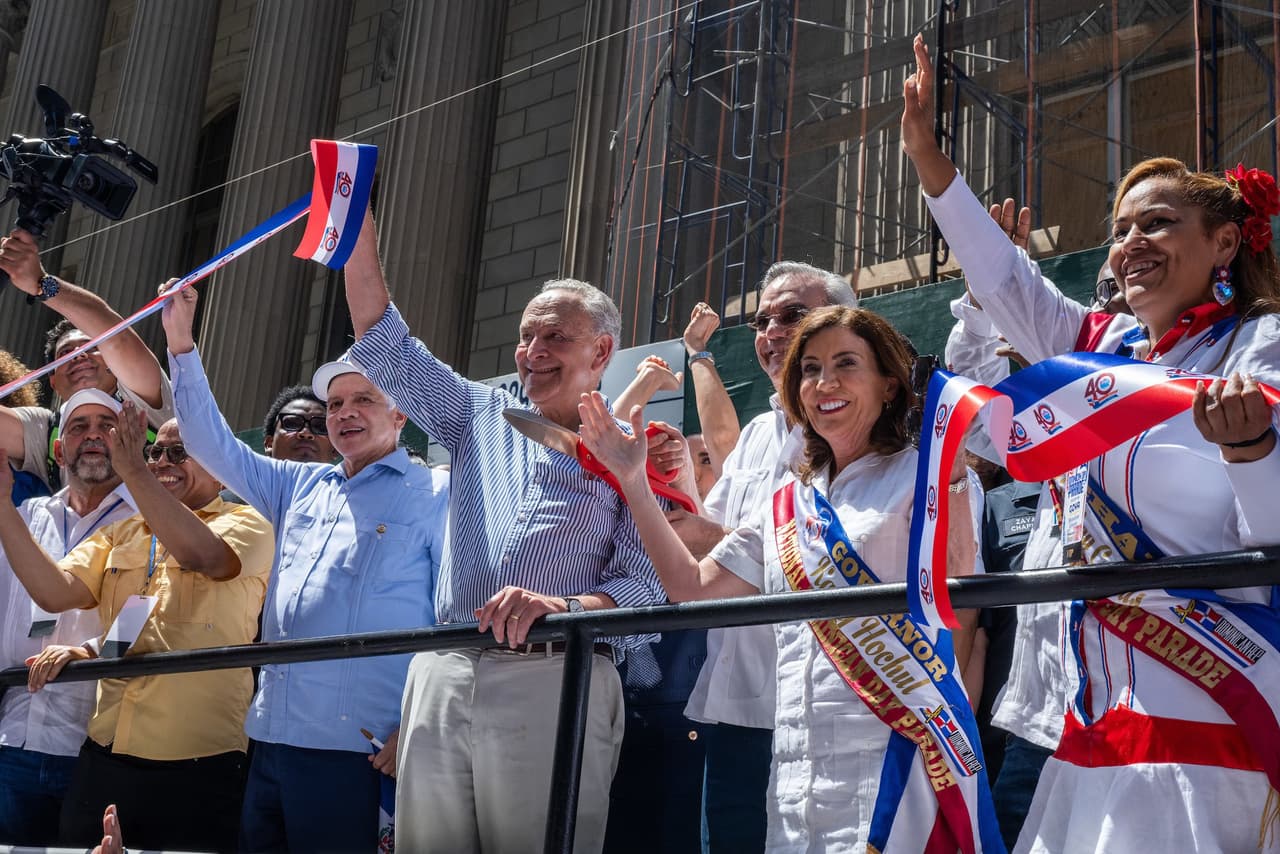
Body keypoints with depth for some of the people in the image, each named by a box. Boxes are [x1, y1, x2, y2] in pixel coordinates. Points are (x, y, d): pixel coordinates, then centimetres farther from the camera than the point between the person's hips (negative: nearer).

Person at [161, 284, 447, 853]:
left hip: (357, 751, -6)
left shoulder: (437, 494, 0)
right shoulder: (301, 486, 19)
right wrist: (181, 343, 10)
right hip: (271, 741, 6)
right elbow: (214, 444, 19)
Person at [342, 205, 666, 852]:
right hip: (442, 675, 4)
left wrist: (564, 607, -24)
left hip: (554, 680, -4)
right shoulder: (482, 418, 23)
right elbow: (386, 347, 18)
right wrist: (355, 227, 12)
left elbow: (646, 582, -4)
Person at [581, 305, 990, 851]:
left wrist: (951, 471, -27)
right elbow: (692, 588, 15)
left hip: (896, 753, -5)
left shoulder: (917, 478, -1)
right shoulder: (788, 500, 16)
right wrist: (633, 481, 12)